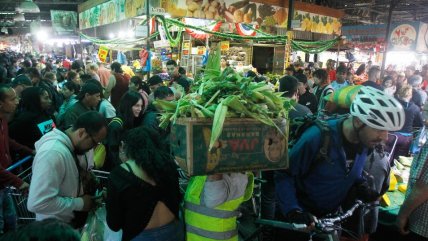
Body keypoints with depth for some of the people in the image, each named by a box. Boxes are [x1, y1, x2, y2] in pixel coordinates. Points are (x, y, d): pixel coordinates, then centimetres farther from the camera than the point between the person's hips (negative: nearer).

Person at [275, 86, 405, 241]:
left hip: (331, 215, 6)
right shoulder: (317, 137, -30)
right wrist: (293, 210, -33)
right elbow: (284, 175, -23)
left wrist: (361, 186, -9)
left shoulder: (366, 140, -11)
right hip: (303, 215, -5)